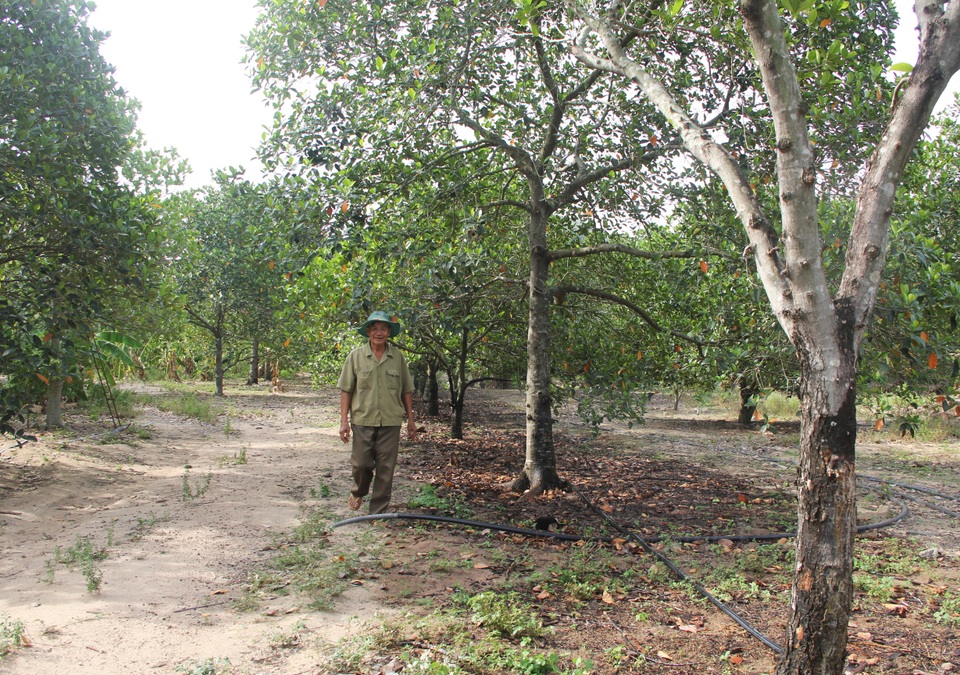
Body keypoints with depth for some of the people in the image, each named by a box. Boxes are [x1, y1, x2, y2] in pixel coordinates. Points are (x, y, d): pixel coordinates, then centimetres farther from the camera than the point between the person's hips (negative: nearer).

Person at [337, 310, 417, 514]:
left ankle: (378, 511, 14)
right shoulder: (356, 356, 1)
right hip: (363, 419, -1)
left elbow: (406, 391, 10)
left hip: (390, 421, 1)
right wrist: (344, 420, -5)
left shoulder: (397, 357, 6)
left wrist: (410, 419, 8)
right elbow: (346, 390, 1)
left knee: (386, 468, 3)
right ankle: (358, 492, 36)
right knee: (360, 463, 4)